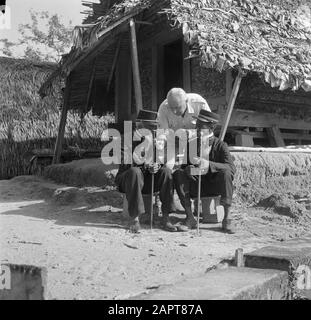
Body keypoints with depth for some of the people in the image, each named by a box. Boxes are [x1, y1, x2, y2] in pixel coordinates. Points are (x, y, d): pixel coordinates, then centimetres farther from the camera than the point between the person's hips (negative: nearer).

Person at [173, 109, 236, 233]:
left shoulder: (220, 145, -6)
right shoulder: (191, 144, 3)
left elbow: (232, 168, -21)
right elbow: (184, 166, 0)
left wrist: (209, 164, -35)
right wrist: (188, 169, -26)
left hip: (215, 185, -2)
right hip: (196, 185, 2)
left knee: (226, 173, -31)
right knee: (178, 174, -22)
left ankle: (227, 218, -25)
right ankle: (189, 217, -20)